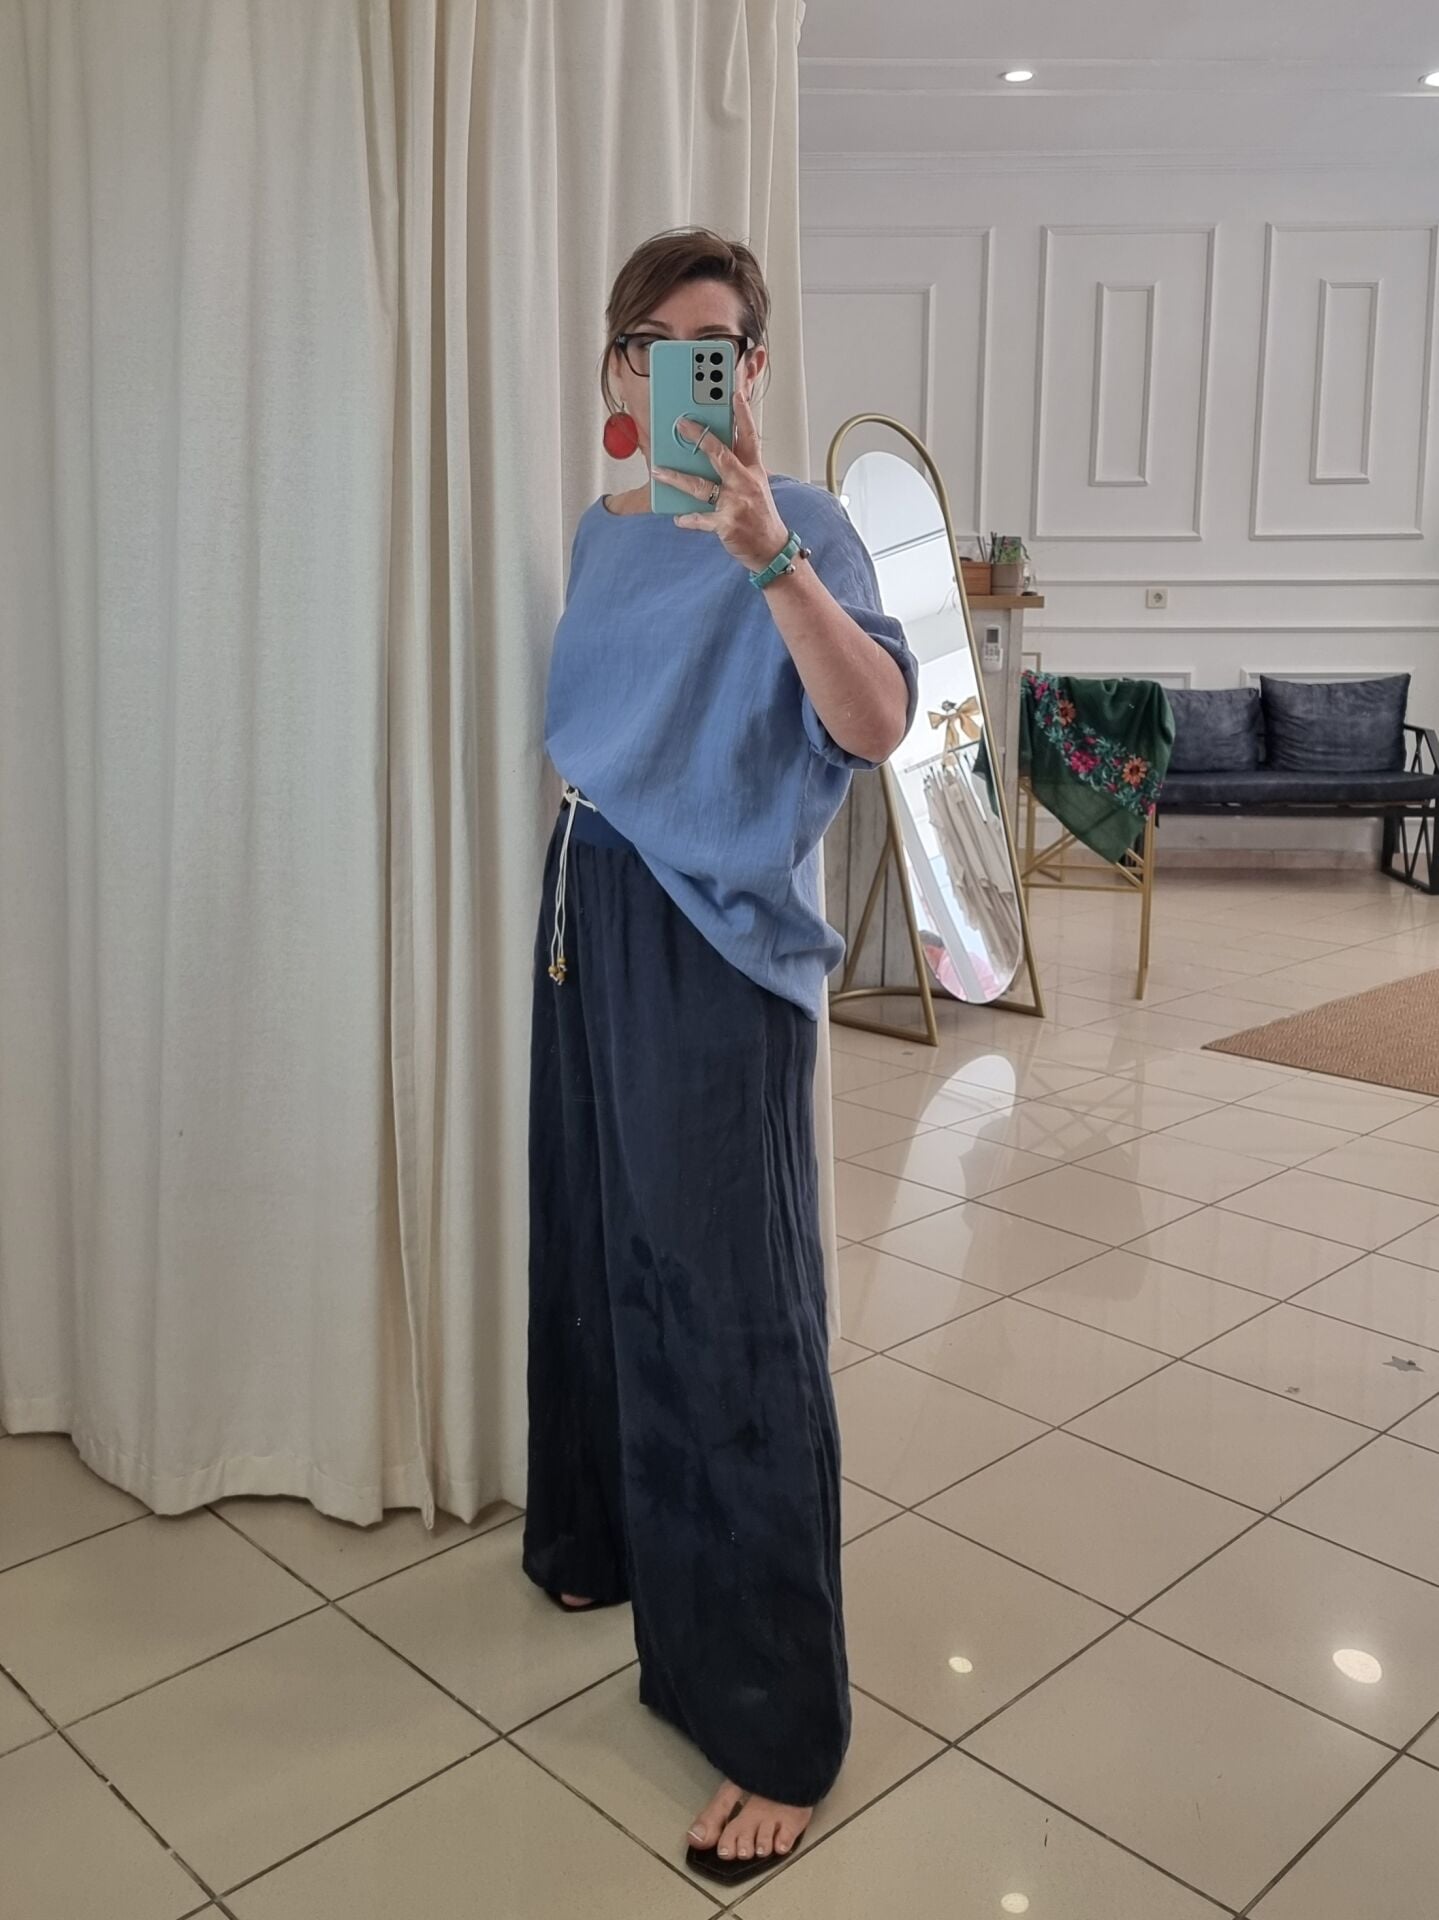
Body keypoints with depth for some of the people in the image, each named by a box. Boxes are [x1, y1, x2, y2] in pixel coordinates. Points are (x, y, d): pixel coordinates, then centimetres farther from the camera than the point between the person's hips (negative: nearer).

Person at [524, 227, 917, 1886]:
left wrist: (771, 553, -36)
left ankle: (775, 1727, 7)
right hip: (590, 915, 7)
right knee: (594, 1245, 17)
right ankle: (607, 1539, 41)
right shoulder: (602, 530, 12)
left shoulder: (801, 527, -8)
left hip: (719, 944, -7)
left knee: (731, 1307, -5)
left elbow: (875, 724, -25)